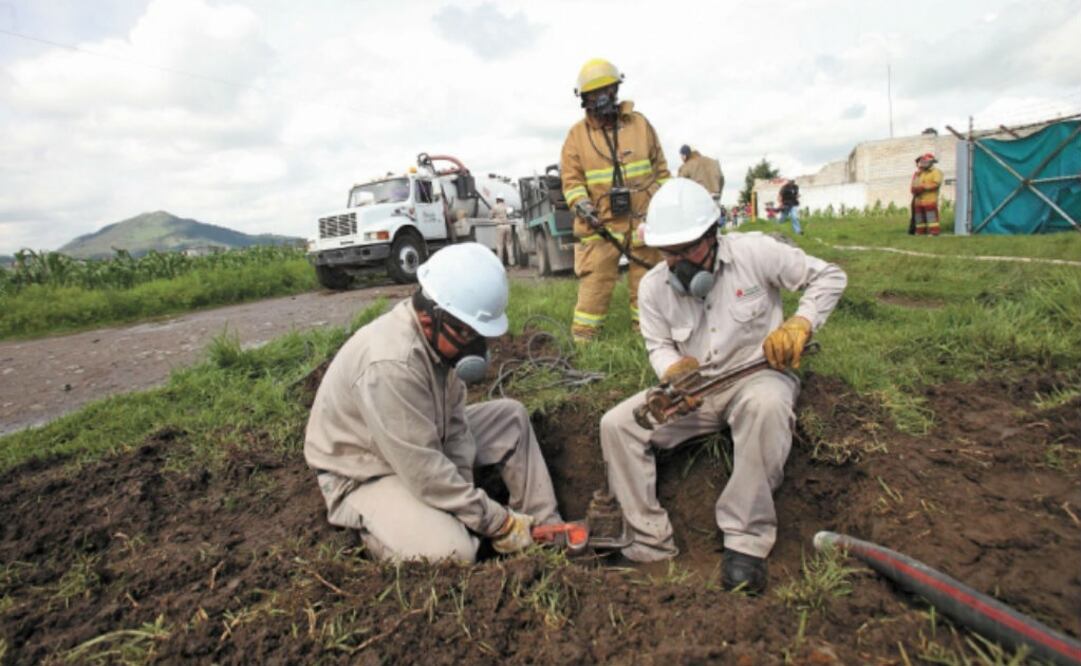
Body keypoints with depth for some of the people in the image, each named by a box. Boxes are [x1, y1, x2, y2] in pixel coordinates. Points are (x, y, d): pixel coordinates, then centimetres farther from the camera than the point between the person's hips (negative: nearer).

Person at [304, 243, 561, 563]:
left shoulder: (440, 334, -11)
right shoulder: (392, 363, -37)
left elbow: (454, 419, -3)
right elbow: (425, 475, -33)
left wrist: (463, 491, -12)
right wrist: (500, 523, -23)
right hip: (366, 475, -8)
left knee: (512, 417, 1)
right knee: (455, 551, -28)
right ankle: (371, 526, 1)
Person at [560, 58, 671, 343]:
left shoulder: (640, 123, 9)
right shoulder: (577, 134, 3)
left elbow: (660, 168, 13)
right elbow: (571, 179, -2)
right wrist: (580, 204, -21)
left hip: (644, 220, 2)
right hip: (600, 223, -2)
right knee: (594, 283, -6)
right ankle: (582, 340, 3)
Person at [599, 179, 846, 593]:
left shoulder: (754, 252, -10)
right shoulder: (653, 286, -1)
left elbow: (829, 277, -2)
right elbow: (659, 346, 8)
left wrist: (799, 324, -19)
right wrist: (673, 371, -16)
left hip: (757, 374, -3)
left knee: (767, 403, -41)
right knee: (616, 424, -16)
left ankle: (746, 541, -28)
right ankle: (651, 542, -11)